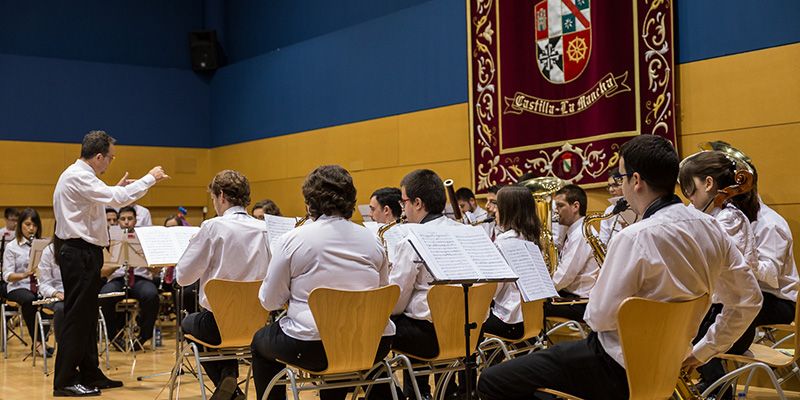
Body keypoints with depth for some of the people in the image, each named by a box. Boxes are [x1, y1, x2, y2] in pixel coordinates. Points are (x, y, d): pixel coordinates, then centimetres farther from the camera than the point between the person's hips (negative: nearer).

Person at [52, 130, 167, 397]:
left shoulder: (80, 175, 16)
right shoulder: (78, 177, -17)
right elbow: (117, 199, -25)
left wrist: (117, 188, 14)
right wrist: (149, 178, -17)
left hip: (83, 253, 11)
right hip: (79, 253, -11)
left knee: (87, 316, 14)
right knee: (77, 317, -6)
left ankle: (89, 375, 22)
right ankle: (65, 381, -1)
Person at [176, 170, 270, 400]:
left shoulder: (213, 227, -15)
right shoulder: (263, 229, -2)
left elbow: (183, 277, -9)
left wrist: (193, 244, 8)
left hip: (219, 322, -5)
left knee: (188, 322, 29)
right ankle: (229, 375, 22)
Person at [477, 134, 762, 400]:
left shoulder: (636, 238, -25)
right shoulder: (710, 228, -2)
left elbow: (600, 318, -22)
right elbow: (749, 300, 6)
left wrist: (594, 298, 1)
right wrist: (700, 353, 11)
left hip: (620, 373, -9)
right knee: (556, 351, 34)